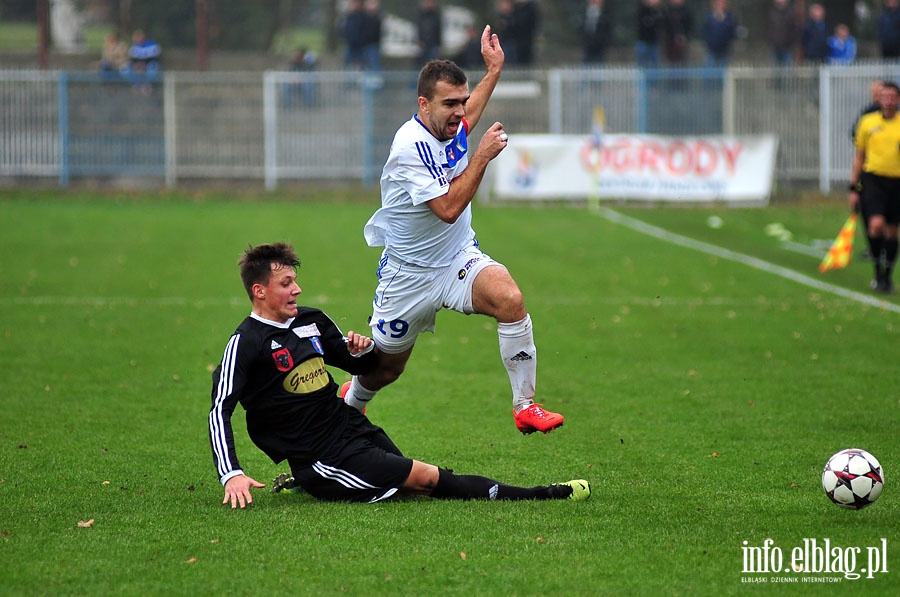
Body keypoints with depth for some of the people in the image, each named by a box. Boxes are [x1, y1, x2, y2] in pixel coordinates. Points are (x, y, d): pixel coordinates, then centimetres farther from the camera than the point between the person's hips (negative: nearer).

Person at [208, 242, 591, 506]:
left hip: (354, 431, 8)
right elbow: (220, 410, -18)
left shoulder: (311, 321, 10)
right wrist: (231, 475, -31)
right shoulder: (246, 344, -11)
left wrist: (359, 350, -3)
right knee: (426, 478, -16)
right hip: (321, 455, -8)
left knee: (414, 486, -8)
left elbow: (365, 368, 23)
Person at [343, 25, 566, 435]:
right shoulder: (411, 147, -26)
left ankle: (525, 407, -23)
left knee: (509, 298, -27)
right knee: (384, 367, 11)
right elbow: (448, 208, -32)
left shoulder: (451, 125, -2)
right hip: (409, 274, -5)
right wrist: (483, 155, -29)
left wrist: (494, 69, 27)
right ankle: (349, 404, 48)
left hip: (459, 260, 5)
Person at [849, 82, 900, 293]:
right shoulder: (867, 122, 4)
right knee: (876, 224, -18)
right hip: (872, 179, -1)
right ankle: (878, 273, -4)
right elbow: (859, 157, 10)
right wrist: (853, 188, 8)